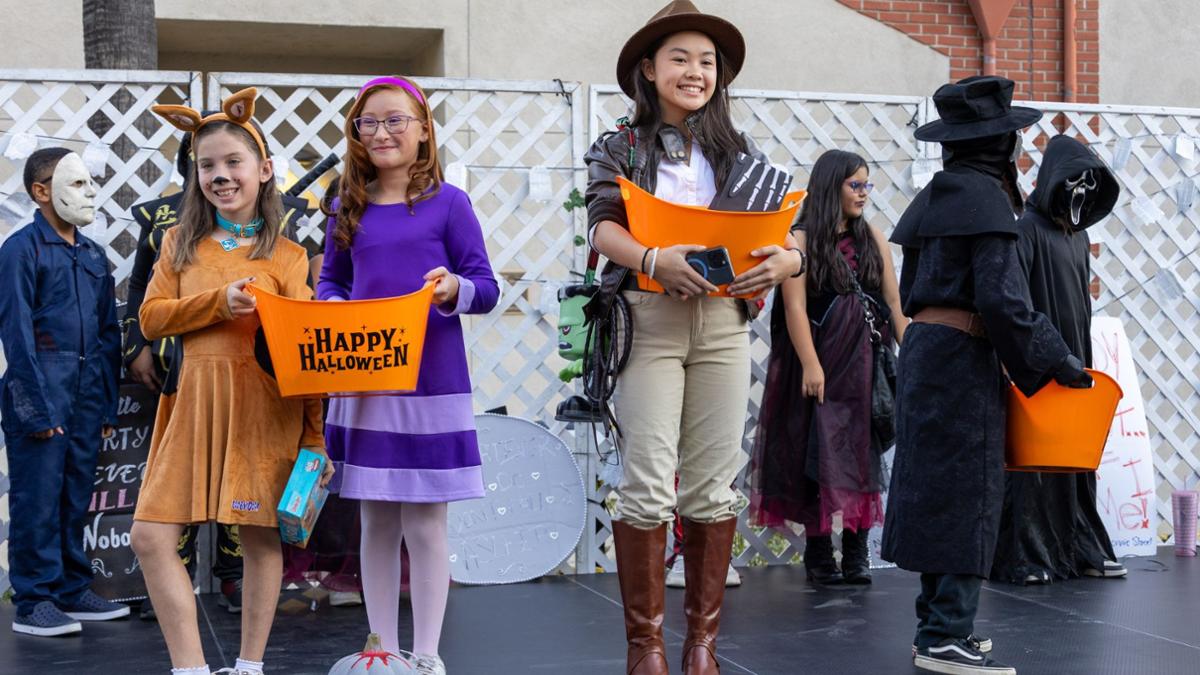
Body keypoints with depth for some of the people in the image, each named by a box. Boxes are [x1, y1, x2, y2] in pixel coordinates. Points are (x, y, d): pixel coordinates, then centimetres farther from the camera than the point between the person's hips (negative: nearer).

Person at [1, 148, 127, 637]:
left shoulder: (93, 255, 14)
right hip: (42, 395, -6)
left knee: (76, 499, 12)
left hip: (87, 399, 6)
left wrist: (108, 404, 12)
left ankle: (72, 591, 21)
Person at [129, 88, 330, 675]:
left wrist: (314, 438, -4)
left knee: (260, 538, 4)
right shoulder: (182, 243, 11)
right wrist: (219, 302, -13)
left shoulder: (286, 257, 3)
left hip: (265, 407, -2)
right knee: (151, 537, -5)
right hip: (194, 404, 3)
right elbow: (151, 317, 3)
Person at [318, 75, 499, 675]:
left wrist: (455, 289, -23)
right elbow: (330, 281, 16)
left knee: (425, 523, 1)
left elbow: (486, 288, -2)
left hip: (431, 383, -4)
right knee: (377, 524, 11)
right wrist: (330, 307, -6)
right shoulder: (349, 209, 9)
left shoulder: (448, 203, -2)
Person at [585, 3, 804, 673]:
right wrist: (654, 260, -28)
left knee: (713, 484, 3)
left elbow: (787, 230, 5)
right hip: (648, 322, -2)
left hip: (724, 325, 3)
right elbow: (604, 226, -8)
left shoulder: (742, 153, 13)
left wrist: (787, 259, -19)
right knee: (648, 483, -5)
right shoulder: (619, 150, 6)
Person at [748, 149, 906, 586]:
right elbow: (795, 307, -10)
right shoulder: (802, 240, -3)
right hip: (822, 364, -4)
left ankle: (857, 551, 8)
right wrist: (811, 366, -17)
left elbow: (894, 302, 8)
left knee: (863, 453, 3)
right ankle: (818, 552, 6)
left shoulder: (873, 238, 10)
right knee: (820, 455, -1)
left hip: (867, 362, 4)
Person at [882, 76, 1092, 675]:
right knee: (967, 492, -4)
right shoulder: (985, 197, -12)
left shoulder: (938, 196, 15)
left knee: (939, 489, 14)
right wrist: (1054, 362, -10)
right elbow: (1001, 298, -19)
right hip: (964, 357, -9)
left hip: (923, 350, 9)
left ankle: (938, 621, 21)